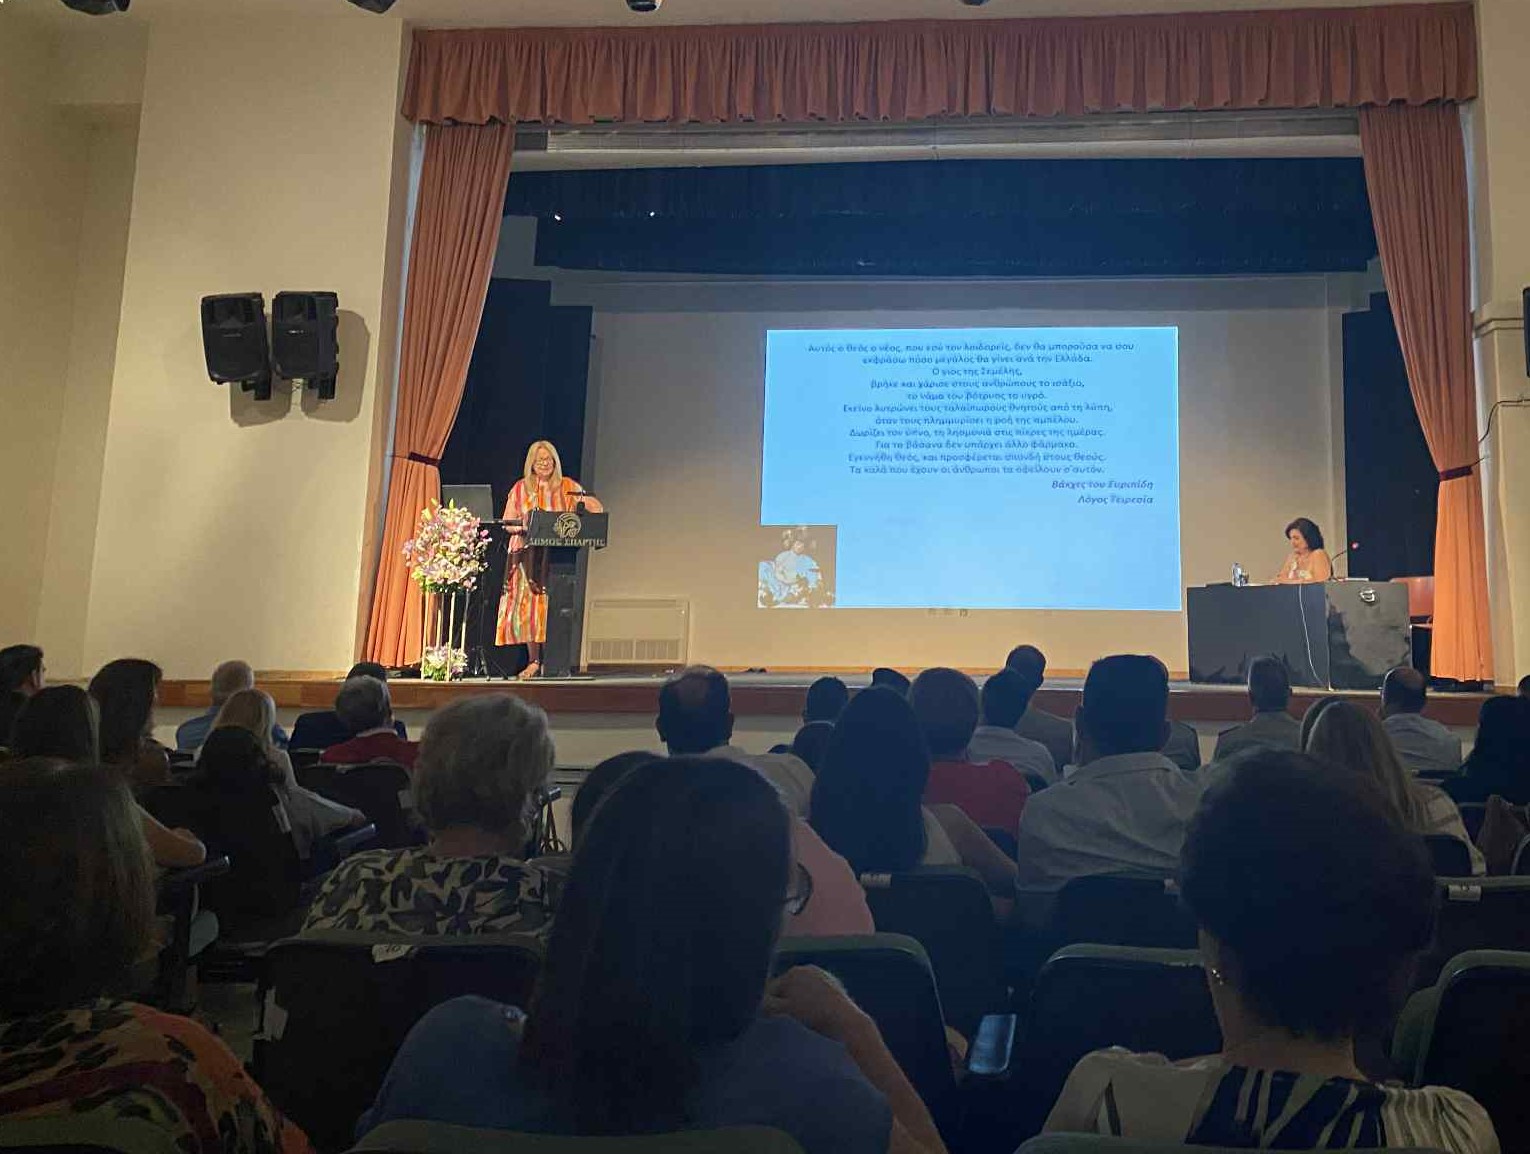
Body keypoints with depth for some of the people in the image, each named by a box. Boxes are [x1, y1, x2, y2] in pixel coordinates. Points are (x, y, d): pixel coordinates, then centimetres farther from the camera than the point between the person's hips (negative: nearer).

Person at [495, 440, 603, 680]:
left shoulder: (567, 486, 7)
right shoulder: (520, 488, 8)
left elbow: (596, 508, 3)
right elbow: (508, 523, 6)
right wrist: (524, 527, -14)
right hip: (527, 556, 1)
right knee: (528, 607, -4)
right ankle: (534, 660, 4)